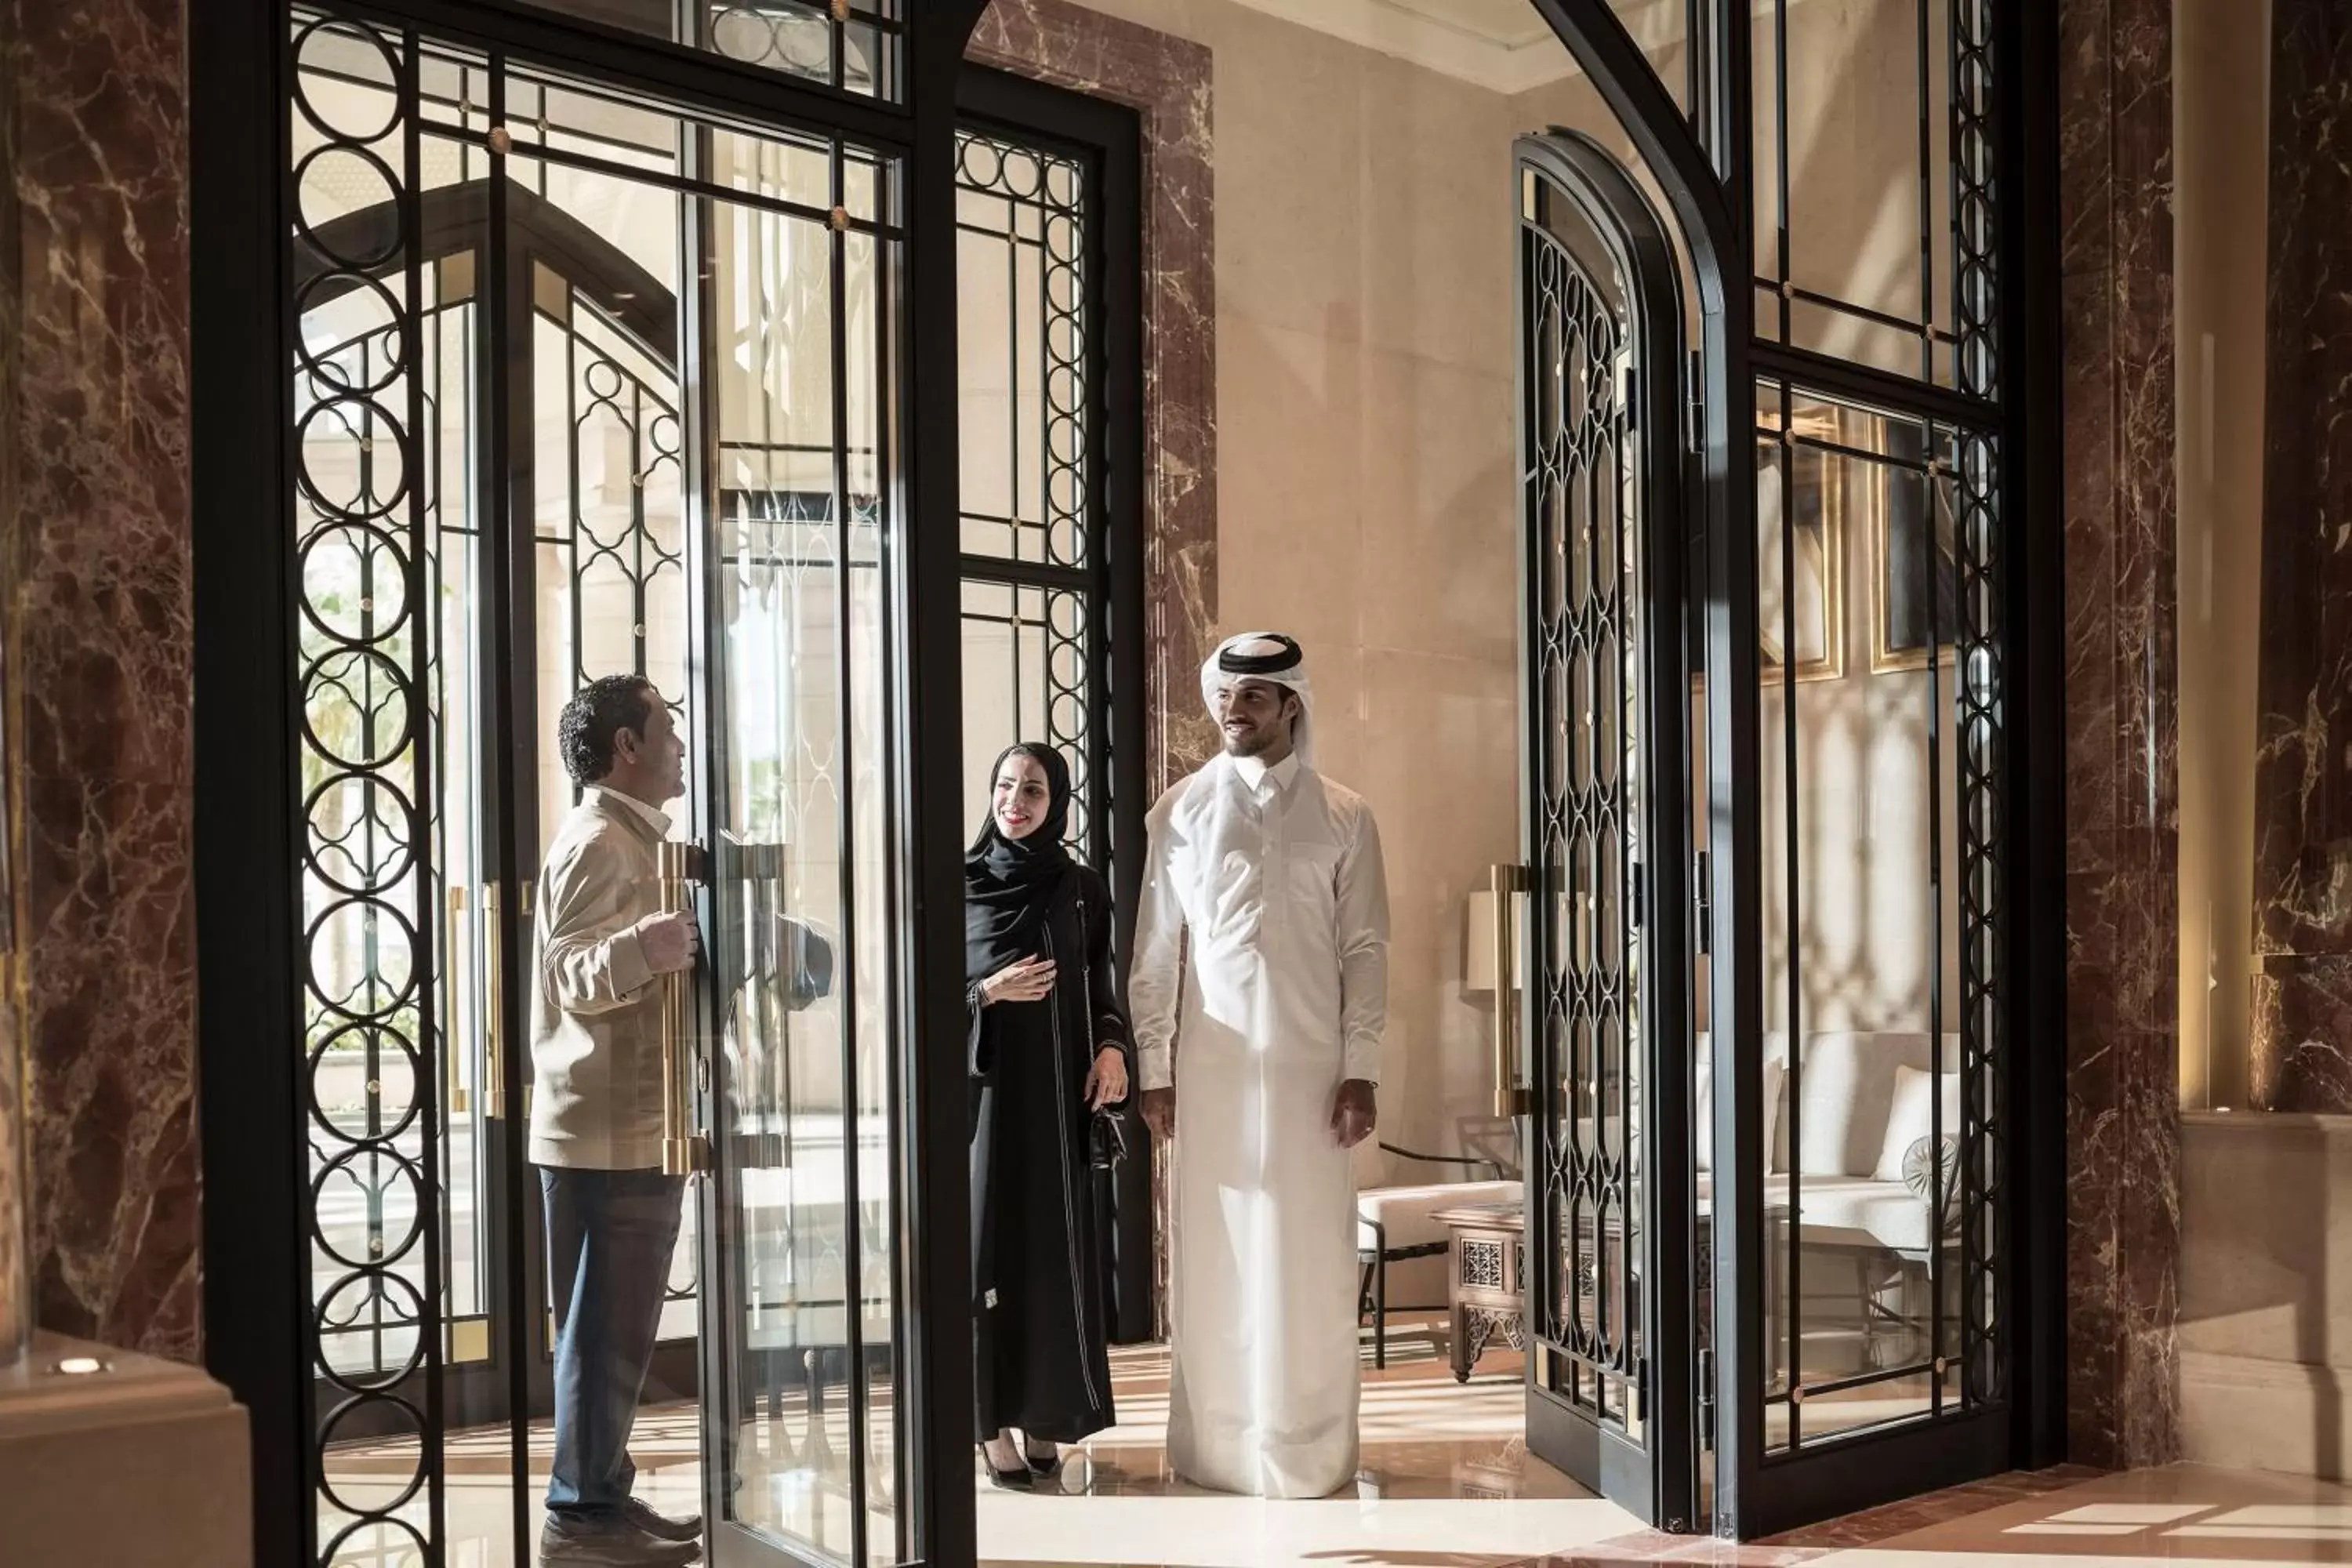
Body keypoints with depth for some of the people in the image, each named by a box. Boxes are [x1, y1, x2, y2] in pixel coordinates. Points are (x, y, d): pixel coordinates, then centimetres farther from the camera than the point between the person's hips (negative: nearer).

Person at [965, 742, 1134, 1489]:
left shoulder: (1082, 887, 6)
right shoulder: (961, 884, 0)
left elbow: (1103, 985, 9)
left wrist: (1113, 1046, -9)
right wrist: (988, 994, -16)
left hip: (1058, 1088, 2)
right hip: (983, 1084, -2)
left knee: (1055, 1244, 3)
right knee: (990, 1242, -3)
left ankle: (1044, 1413, 13)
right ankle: (995, 1422, 5)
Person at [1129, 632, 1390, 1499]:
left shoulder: (1343, 817, 4)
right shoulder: (1182, 811, 4)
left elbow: (1365, 949, 2)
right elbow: (1156, 948, 4)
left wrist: (1360, 1069, -4)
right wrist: (1153, 1068, 0)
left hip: (1310, 1067, 0)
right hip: (1212, 1066, 0)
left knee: (1309, 1256, 3)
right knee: (1216, 1256, 4)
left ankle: (1309, 1445, 14)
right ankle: (1216, 1443, 15)